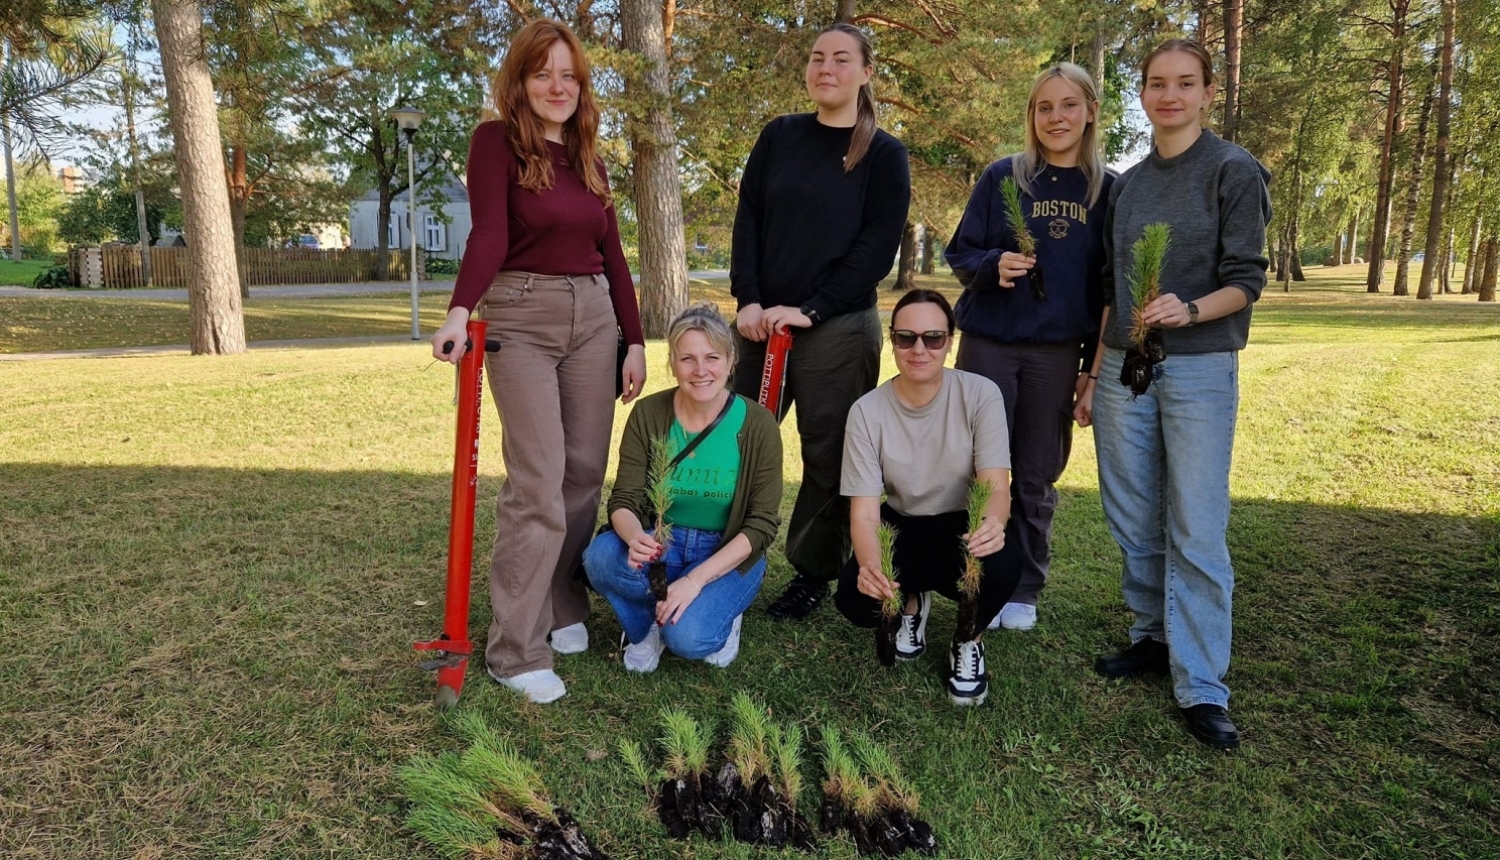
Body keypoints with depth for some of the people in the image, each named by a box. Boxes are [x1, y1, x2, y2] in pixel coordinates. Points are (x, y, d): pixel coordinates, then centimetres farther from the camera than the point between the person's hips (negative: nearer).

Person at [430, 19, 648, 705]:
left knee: (585, 472, 5)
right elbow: (489, 234, -18)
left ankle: (563, 609, 21)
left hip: (593, 317, 6)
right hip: (521, 318, -6)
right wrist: (460, 311, -34)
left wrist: (634, 340, 11)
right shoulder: (496, 141, -3)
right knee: (538, 480, -11)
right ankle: (516, 652, -4)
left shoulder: (588, 158, 15)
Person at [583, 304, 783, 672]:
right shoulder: (647, 414, -9)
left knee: (688, 637, -29)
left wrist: (696, 578, -25)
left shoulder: (758, 425, -14)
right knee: (600, 557, -30)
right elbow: (624, 500, -9)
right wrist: (635, 538, -35)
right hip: (659, 544, 2)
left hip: (728, 554, -2)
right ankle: (647, 626, -1)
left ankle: (719, 614, 6)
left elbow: (761, 523, -14)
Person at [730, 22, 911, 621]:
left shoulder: (884, 154, 2)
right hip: (762, 320, 3)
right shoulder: (779, 136, 11)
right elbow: (748, 221, 6)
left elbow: (877, 249, -6)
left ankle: (813, 573, 18)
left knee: (828, 457, 2)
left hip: (839, 328, -3)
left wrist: (810, 310, -14)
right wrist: (748, 300, -8)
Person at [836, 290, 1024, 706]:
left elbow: (996, 487, -22)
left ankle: (968, 641, 2)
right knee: (855, 598, -27)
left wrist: (992, 524, -49)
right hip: (902, 529, 1)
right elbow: (864, 512, -17)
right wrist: (870, 566, -40)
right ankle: (912, 604, 14)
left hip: (963, 528, -1)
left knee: (1002, 565, -35)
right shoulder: (867, 411, -14)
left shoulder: (980, 394, -16)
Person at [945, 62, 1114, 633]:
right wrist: (993, 265, -18)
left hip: (1057, 353, 1)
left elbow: (1109, 281, 7)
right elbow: (959, 253, 4)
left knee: (1036, 479, 7)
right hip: (988, 344, -1)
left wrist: (1094, 362, 4)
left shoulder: (1107, 189, 6)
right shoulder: (1003, 177, 2)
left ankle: (1023, 591, 21)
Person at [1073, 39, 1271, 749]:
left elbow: (1245, 281, -4)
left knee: (1196, 532, -6)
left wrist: (1188, 311, -24)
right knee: (1134, 522, 8)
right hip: (1123, 371, 5)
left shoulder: (1234, 172, 0)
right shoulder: (1127, 184, 14)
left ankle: (1202, 688, 0)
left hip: (1200, 372, -5)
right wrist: (1094, 376, 14)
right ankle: (1154, 638, 23)